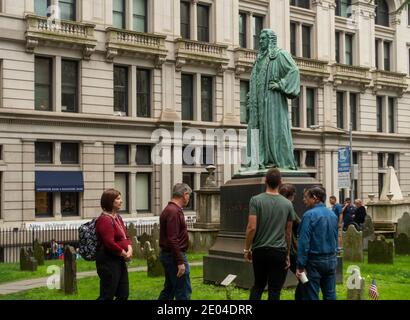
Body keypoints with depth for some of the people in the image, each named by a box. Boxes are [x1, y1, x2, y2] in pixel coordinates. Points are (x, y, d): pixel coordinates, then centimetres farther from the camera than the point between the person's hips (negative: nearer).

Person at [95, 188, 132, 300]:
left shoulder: (118, 217, 13)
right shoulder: (105, 219, -17)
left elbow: (126, 236, 15)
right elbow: (110, 243, -24)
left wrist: (129, 249, -5)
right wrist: (125, 254, -12)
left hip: (119, 260, 10)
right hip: (108, 261, -10)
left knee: (123, 294, 13)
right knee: (107, 296, -5)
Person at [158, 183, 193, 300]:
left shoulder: (169, 209, 13)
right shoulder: (174, 211, -18)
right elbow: (172, 240, -24)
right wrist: (180, 262, -23)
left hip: (167, 254, 10)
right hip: (175, 256, -10)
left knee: (169, 289, 16)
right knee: (184, 292, -4)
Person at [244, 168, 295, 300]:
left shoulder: (256, 200, -6)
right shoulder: (287, 204, 1)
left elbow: (251, 227, -11)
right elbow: (288, 232, 7)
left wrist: (247, 249, 0)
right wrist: (288, 254, 16)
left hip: (259, 250, 0)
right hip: (279, 251, 0)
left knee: (258, 285, 17)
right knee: (274, 289, 4)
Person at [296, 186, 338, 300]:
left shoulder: (309, 215, -15)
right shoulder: (332, 214, 7)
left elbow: (304, 242, -18)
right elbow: (335, 238, 14)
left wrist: (300, 266, -16)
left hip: (315, 261, -7)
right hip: (331, 260, 7)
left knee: (311, 296, 1)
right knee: (330, 295, 13)